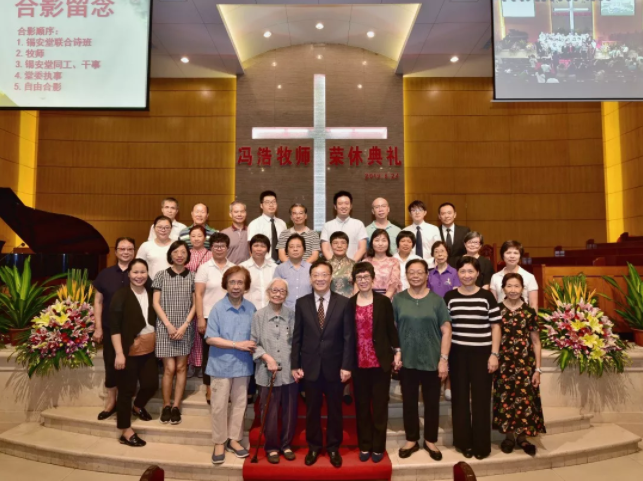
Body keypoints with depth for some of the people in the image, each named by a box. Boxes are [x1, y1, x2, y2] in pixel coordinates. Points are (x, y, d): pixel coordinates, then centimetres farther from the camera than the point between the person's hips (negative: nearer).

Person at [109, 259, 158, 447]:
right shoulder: (121, 295, -12)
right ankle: (126, 432, 17)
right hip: (129, 350, -5)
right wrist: (119, 353, -19)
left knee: (151, 384, 9)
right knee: (126, 390, 5)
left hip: (149, 349, 6)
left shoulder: (150, 293, 4)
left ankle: (138, 407, 42)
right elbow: (114, 327, -14)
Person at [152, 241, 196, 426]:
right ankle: (166, 406, 12)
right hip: (165, 327, -1)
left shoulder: (192, 277, 3)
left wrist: (184, 325, -8)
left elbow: (195, 304, 2)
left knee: (181, 368, 3)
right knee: (169, 368, -3)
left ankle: (176, 407, 12)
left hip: (186, 328, 1)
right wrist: (169, 325, -9)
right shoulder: (161, 275, 1)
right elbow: (156, 303, 0)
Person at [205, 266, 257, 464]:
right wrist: (237, 345, -19)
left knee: (240, 403, 14)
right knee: (219, 405, 7)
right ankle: (219, 442, 24)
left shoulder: (251, 308, -2)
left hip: (243, 364, 3)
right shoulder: (218, 308, -11)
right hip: (222, 364, -3)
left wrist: (253, 347, -13)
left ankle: (234, 439, 31)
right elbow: (210, 338, -14)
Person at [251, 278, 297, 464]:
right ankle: (271, 447, 30)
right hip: (267, 373, -1)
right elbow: (253, 343, -2)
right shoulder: (258, 315, -4)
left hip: (289, 372, 2)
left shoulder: (292, 315, -1)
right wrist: (267, 358, -14)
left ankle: (286, 444, 33)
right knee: (269, 412, 9)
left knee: (289, 411, 12)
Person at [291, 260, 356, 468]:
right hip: (310, 366, 1)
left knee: (335, 409, 13)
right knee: (312, 409, 13)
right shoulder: (301, 303, 0)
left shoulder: (343, 303, -4)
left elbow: (349, 337, -5)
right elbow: (297, 337, 1)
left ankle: (333, 447, 31)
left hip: (334, 366, -1)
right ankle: (313, 447, 31)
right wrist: (295, 365, -2)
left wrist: (347, 366, -9)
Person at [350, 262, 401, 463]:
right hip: (358, 362, 1)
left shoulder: (384, 301, -1)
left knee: (380, 405, 8)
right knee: (361, 406, 11)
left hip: (381, 360, -1)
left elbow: (391, 328, 2)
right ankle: (364, 445, 25)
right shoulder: (349, 303, 0)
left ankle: (378, 447, 21)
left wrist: (398, 352, -4)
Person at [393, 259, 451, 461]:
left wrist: (444, 359, -7)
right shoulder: (398, 300, 1)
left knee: (432, 403, 12)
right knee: (409, 402, 12)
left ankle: (430, 441, 30)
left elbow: (446, 330, -2)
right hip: (407, 361, 1)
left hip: (432, 361, 0)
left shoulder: (437, 300, -1)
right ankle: (411, 440, 29)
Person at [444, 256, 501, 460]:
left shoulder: (487, 296, -1)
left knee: (481, 398, 6)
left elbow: (495, 326, 1)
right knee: (460, 398, 9)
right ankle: (463, 442, 23)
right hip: (457, 353, 1)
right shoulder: (450, 297, 2)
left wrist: (494, 354, -4)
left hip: (481, 353, -1)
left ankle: (481, 444, 20)